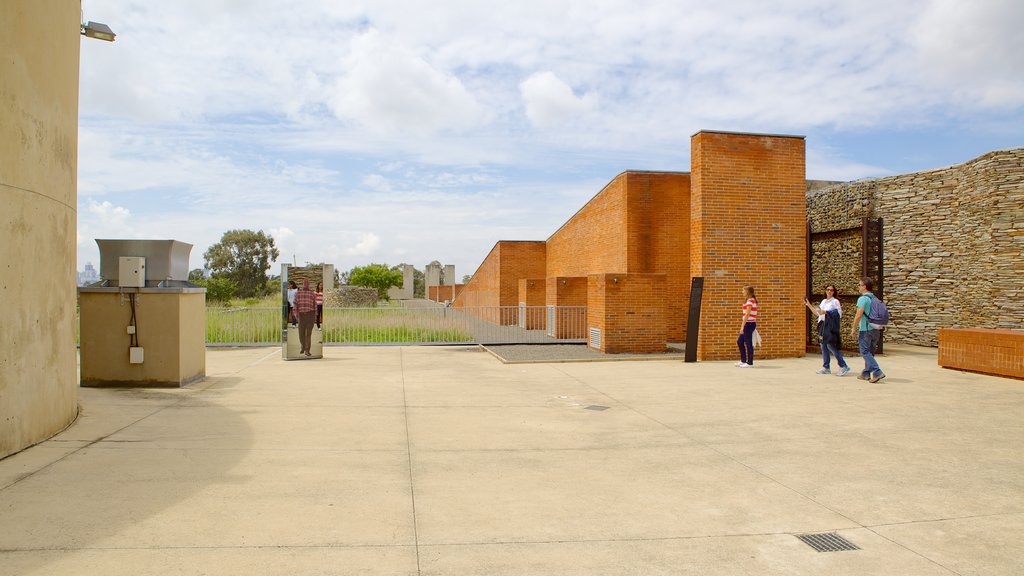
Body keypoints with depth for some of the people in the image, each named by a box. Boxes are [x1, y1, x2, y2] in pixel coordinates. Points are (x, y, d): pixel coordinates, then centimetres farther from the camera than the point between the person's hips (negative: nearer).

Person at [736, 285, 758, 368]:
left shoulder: (750, 300, -14)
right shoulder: (752, 300, 16)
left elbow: (747, 314, -18)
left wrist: (742, 326, -18)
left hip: (749, 324, -10)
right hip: (750, 324, 10)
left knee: (748, 343, -3)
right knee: (739, 342, 14)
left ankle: (750, 363, 4)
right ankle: (743, 361, 19)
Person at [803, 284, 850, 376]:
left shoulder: (835, 301, -4)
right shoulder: (823, 301, 18)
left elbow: (839, 314, -12)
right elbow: (817, 313, 21)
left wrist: (826, 312, -18)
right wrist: (808, 305, 18)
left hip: (830, 326, -8)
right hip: (823, 325, 8)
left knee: (830, 345, -13)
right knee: (823, 346, 8)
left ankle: (844, 366, -8)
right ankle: (826, 367, 14)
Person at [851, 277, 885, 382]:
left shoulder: (863, 299, -14)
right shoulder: (875, 298, 11)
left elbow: (858, 316, -19)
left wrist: (854, 329, -9)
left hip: (865, 330, -8)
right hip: (875, 329, 8)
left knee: (865, 352, -4)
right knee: (870, 352, 15)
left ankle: (877, 372, -15)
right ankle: (866, 374, 23)